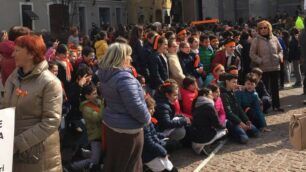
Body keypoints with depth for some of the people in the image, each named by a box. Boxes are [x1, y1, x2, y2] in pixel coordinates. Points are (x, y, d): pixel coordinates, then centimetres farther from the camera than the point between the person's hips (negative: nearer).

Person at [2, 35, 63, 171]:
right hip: (12, 149, 5)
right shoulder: (12, 78, 5)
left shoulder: (50, 82, -13)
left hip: (38, 152, -5)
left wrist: (17, 143, -19)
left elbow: (51, 121, -17)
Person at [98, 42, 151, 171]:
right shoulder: (124, 77, -26)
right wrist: (147, 118, -10)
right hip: (127, 128, -8)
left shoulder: (105, 74, 2)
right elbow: (136, 106, -27)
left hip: (110, 123, 8)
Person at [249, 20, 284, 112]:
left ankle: (276, 105, 20)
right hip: (263, 68, -4)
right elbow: (252, 54, -5)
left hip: (275, 67, 4)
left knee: (275, 87, 11)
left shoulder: (274, 38, 5)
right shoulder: (256, 40, -5)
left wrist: (280, 57, -1)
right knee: (265, 88, 3)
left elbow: (280, 50, 16)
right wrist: (260, 61, -15)